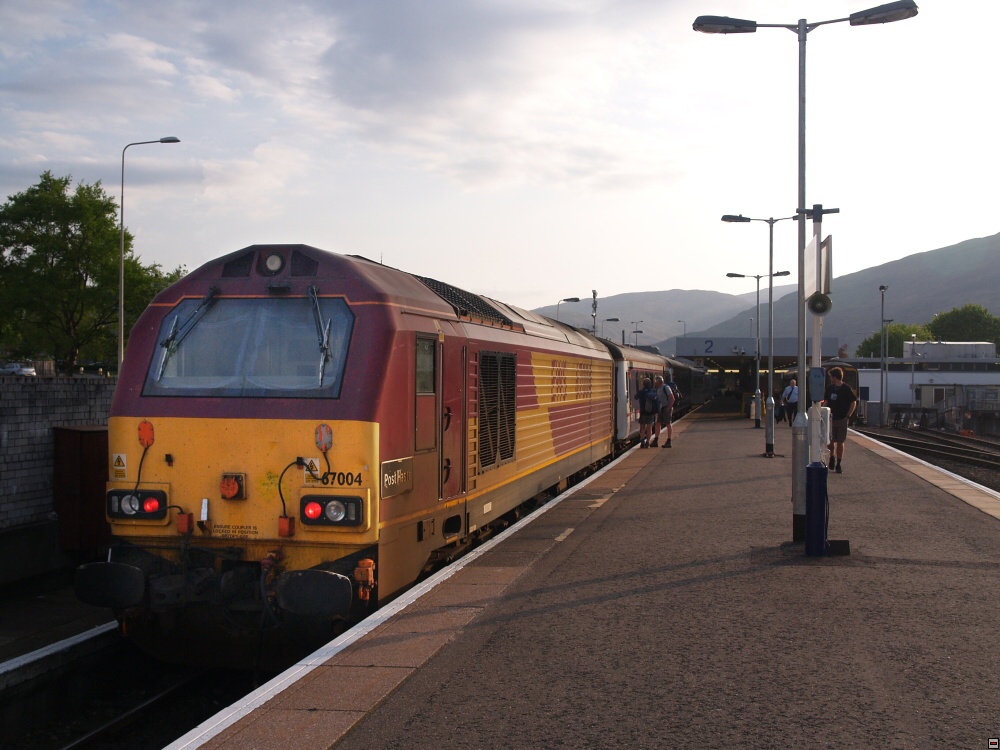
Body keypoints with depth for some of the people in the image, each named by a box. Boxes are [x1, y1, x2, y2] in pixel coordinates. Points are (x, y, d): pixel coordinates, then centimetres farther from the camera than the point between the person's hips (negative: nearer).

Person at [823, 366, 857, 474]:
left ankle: (838, 465, 6)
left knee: (840, 442, 0)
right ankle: (832, 458, 32)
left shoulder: (846, 388, -5)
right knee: (831, 441, 7)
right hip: (831, 419, 4)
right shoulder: (830, 388, 8)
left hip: (842, 419, -4)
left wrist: (848, 416, -9)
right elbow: (826, 402, 14)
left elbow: (854, 403, -2)